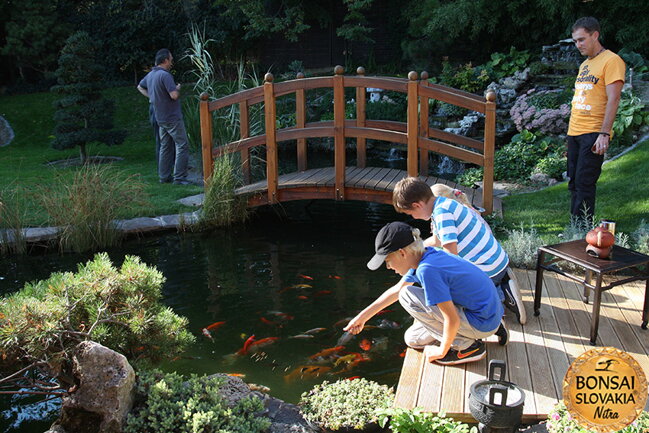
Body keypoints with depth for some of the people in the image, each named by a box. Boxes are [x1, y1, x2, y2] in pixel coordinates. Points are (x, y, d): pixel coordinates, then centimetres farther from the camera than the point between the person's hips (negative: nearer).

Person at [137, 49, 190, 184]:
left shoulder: (150, 75, 11)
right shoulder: (165, 75, -18)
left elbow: (140, 87, 29)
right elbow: (174, 95, -23)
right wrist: (178, 88, -3)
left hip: (161, 117, 9)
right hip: (172, 117, -9)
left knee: (165, 147, 15)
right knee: (182, 145, -5)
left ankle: (164, 176, 19)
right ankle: (179, 177, -7)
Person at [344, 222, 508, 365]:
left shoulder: (427, 269, -26)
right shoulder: (424, 256, 3)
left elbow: (452, 320, -26)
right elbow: (396, 290, 17)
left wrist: (442, 351, -8)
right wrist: (363, 316, 20)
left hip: (482, 323, -9)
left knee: (408, 296, -13)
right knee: (412, 339, 16)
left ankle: (466, 346, -6)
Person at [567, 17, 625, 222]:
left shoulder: (611, 61, -7)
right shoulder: (584, 65, 19)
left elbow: (613, 100, -15)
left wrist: (604, 133, -22)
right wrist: (571, 132, 17)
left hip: (593, 134, -8)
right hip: (574, 132, 8)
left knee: (584, 183, -10)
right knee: (574, 183, 9)